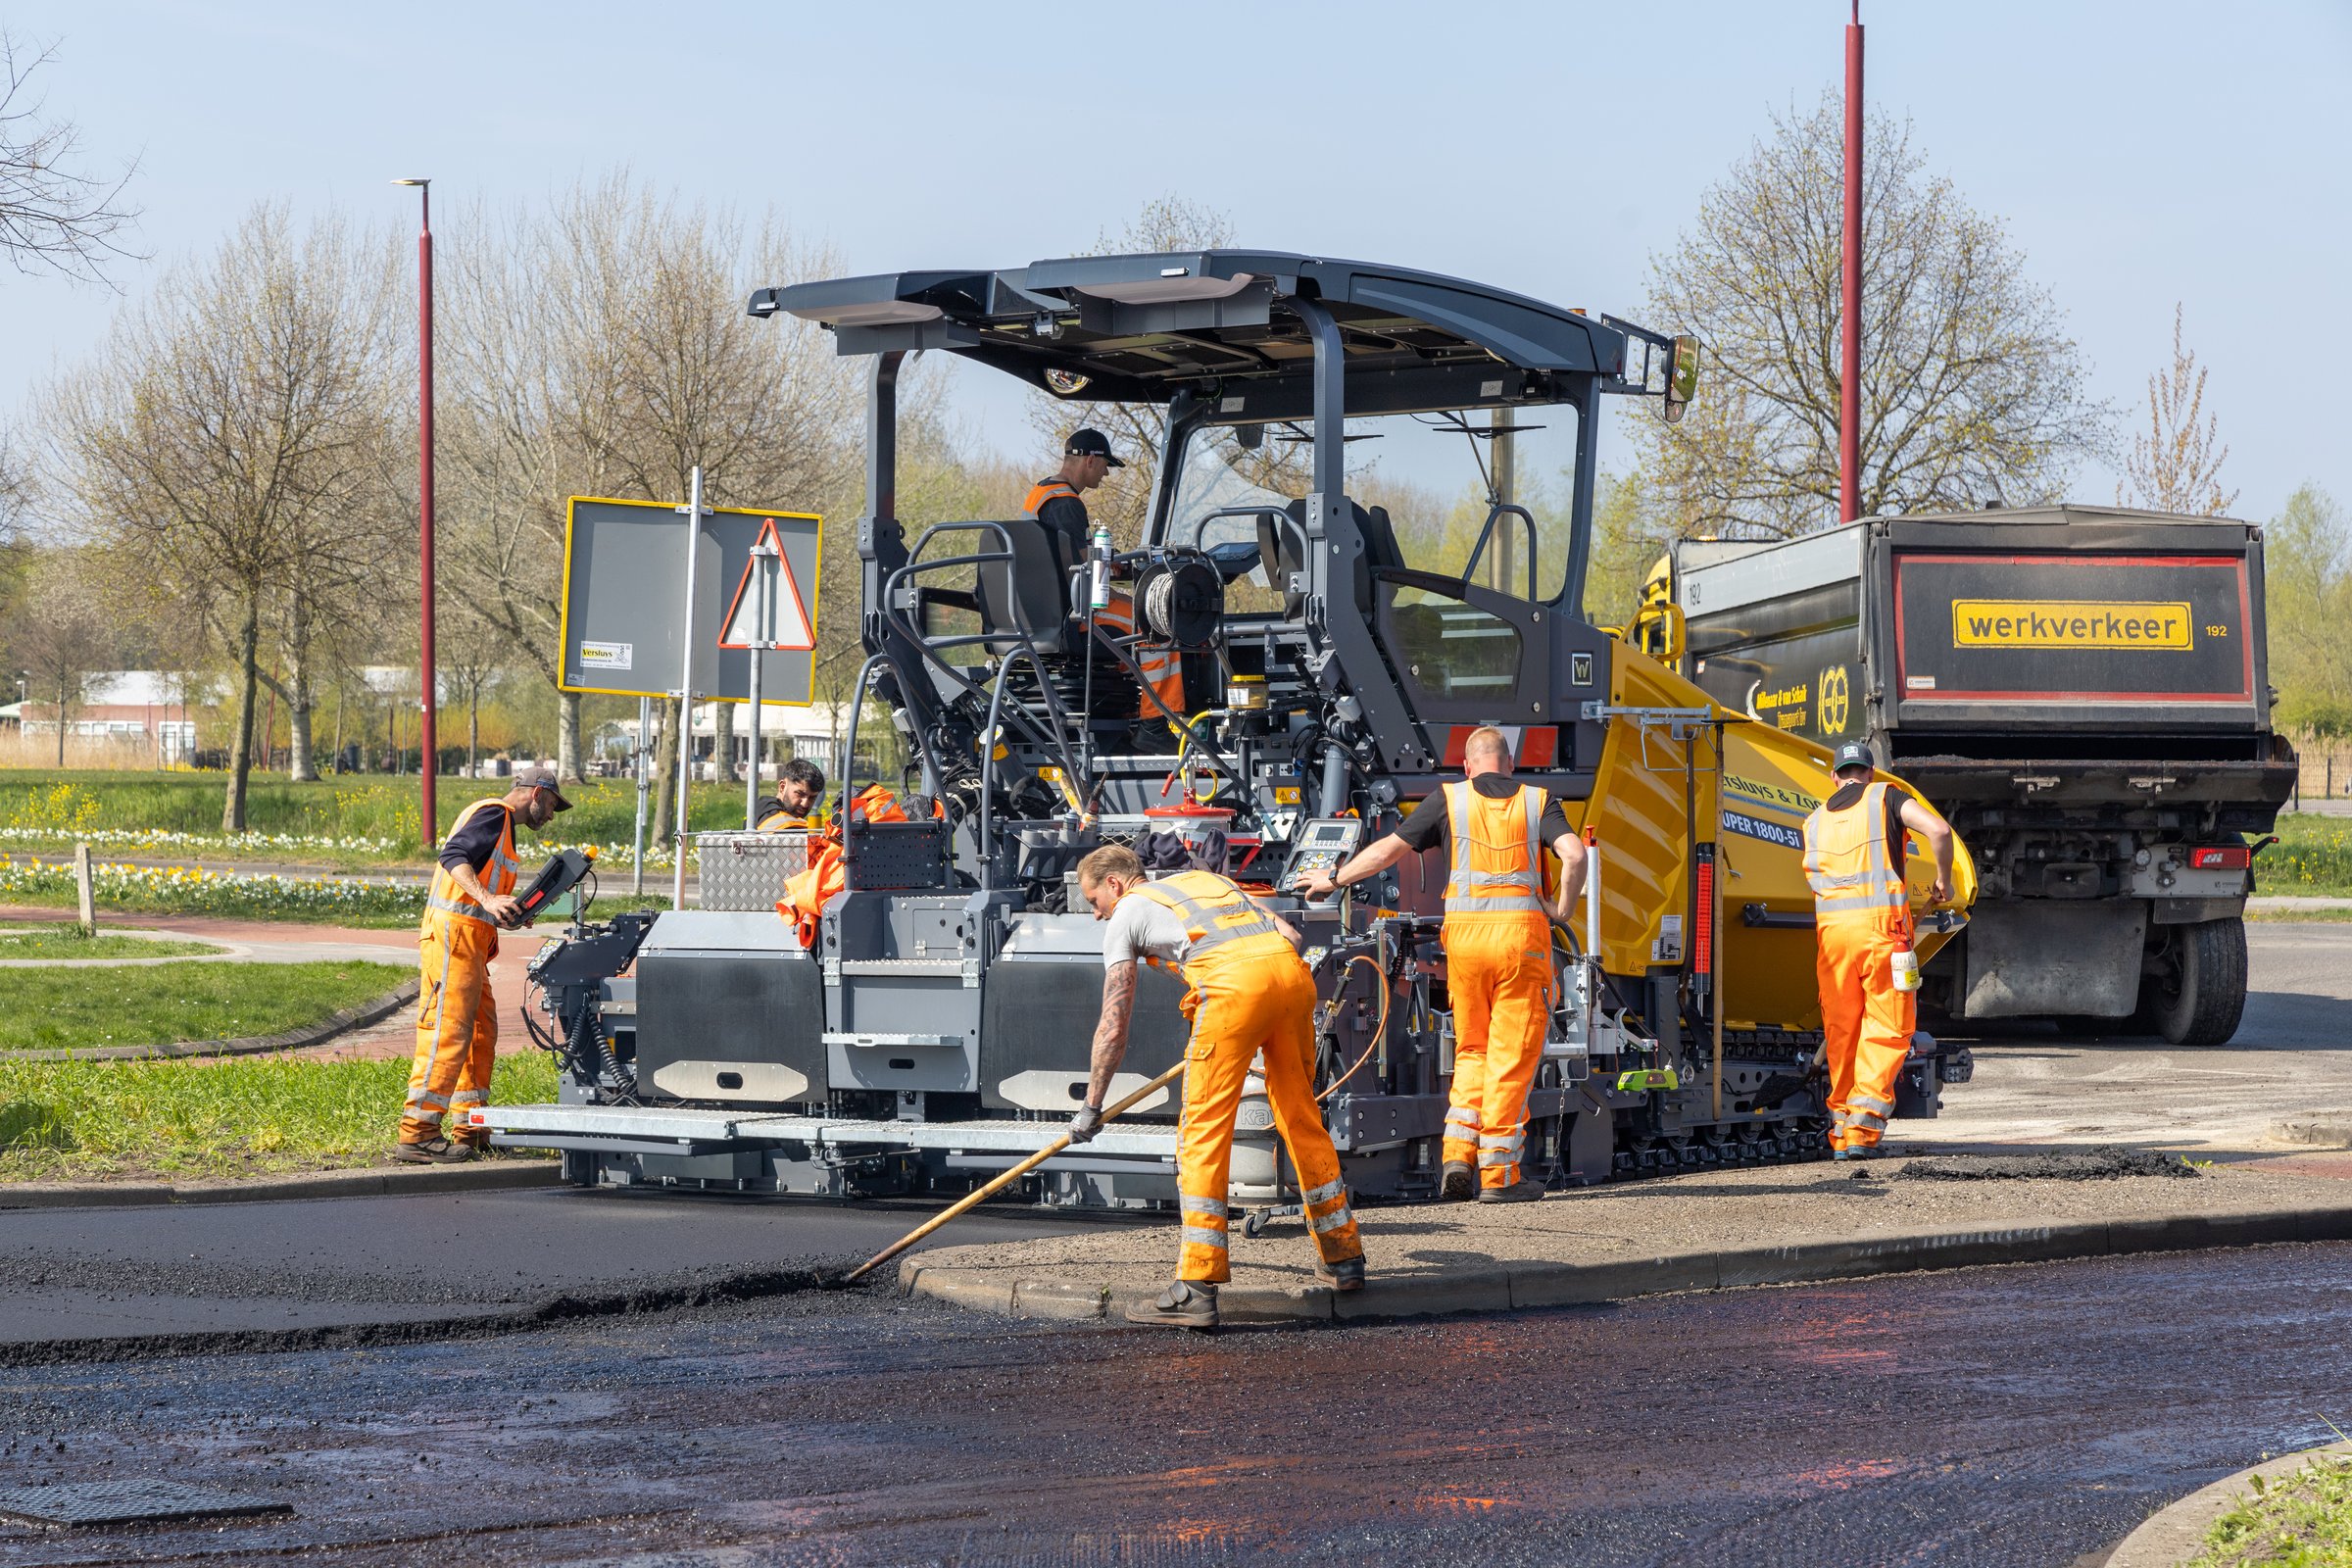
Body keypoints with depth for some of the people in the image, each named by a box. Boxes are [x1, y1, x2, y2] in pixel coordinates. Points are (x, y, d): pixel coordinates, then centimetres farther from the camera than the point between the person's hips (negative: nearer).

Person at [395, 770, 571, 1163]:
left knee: (482, 1032, 13)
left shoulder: (501, 824, 26)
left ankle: (472, 1133, 18)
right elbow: (453, 856, -21)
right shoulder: (494, 814, -6)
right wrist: (486, 900, -33)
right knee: (448, 1031, -13)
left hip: (471, 940, 11)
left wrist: (507, 918, 17)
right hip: (452, 934, -11)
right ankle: (416, 1134, -15)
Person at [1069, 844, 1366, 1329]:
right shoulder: (1205, 880, 36)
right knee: (1301, 1117, 21)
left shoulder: (1127, 916, 20)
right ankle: (1342, 1257, 30)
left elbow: (1113, 1027, 17)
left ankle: (1197, 1287, -8)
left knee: (1203, 1132, -3)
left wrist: (1092, 1107, 25)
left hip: (1233, 981, -6)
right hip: (1293, 971, 6)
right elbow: (1290, 936, 26)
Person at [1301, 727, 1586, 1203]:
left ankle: (1457, 1154, 4)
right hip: (1522, 931, -1)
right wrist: (1562, 910, 4)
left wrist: (1334, 879, 23)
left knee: (1472, 1049, 16)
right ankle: (1499, 1173, 2)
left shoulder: (1449, 799, 9)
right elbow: (1574, 854, -9)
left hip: (1464, 931, 1)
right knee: (1512, 1055, 2)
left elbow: (1389, 849, 10)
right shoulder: (1538, 802, 8)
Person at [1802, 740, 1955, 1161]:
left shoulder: (1815, 820, 19)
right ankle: (1863, 1126, -12)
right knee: (1887, 1029, 0)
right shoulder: (1884, 798, 7)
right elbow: (1938, 829, -7)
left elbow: (1812, 877, 14)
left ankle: (1841, 1132, 11)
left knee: (1841, 1031, 11)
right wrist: (1943, 881, 5)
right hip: (1880, 922, -3)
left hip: (1830, 927, 3)